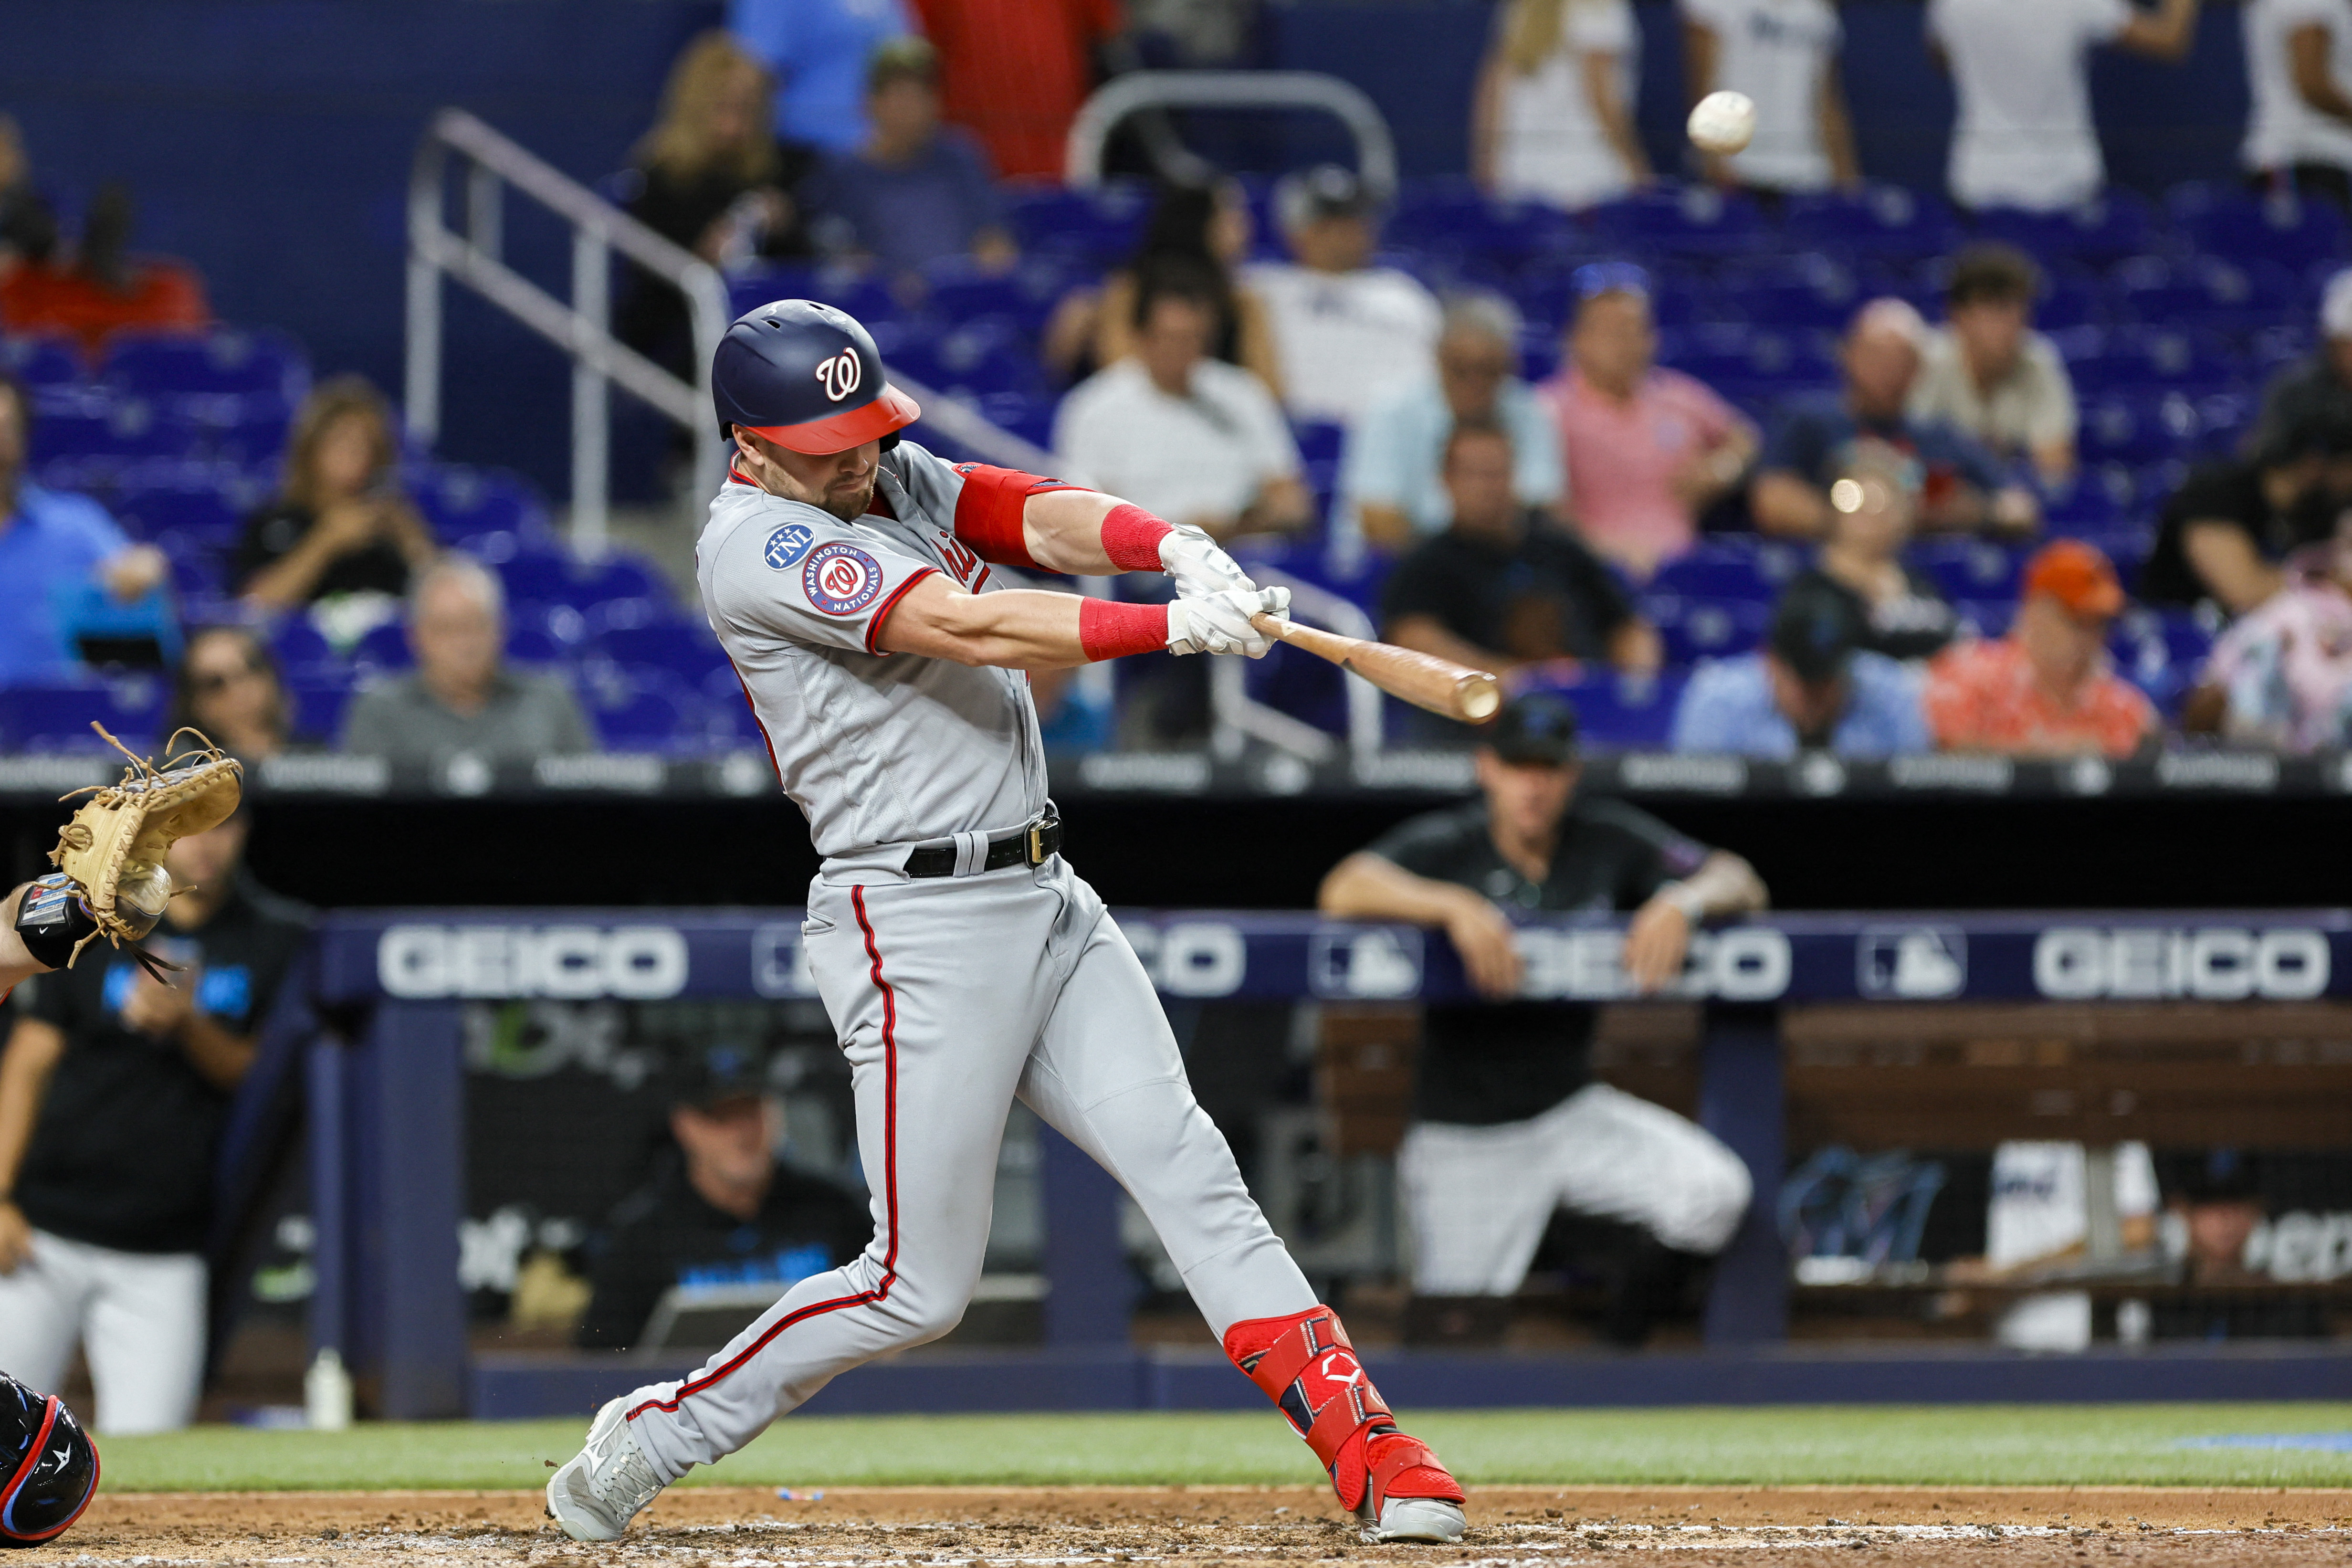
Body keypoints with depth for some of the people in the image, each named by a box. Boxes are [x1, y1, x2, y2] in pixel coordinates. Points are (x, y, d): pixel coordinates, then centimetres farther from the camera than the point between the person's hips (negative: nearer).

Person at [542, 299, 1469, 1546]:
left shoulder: (893, 479, 13)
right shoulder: (758, 546, -14)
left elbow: (1039, 518, -3)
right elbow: (972, 627, -23)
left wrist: (1172, 546, -24)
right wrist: (1174, 629, -29)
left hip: (1047, 901, 8)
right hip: (916, 922, -8)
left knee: (1186, 1167, -5)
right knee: (917, 1288, -4)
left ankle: (1365, 1452, -10)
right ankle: (655, 1437, 13)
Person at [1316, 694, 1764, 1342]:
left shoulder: (1609, 840, -1)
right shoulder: (1446, 845, -10)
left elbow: (1741, 882, -4)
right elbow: (1343, 891, -28)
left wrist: (1683, 902, -26)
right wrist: (1454, 905, -42)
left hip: (1575, 1115, 3)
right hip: (1465, 1137, -3)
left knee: (1714, 1192, -21)